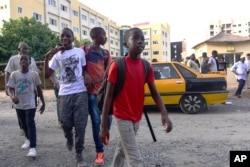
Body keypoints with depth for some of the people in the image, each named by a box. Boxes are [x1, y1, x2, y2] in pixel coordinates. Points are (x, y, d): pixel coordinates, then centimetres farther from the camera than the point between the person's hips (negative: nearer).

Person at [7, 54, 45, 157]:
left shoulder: (34, 74, -7)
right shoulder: (14, 74, -6)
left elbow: (39, 89, 3)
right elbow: (10, 89, -8)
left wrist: (43, 103, 5)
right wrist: (12, 97, -30)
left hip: (30, 104, -3)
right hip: (19, 104, 3)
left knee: (30, 124, -11)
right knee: (24, 124, 18)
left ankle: (32, 147, -11)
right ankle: (28, 139, 43)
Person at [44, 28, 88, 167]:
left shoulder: (80, 52, 5)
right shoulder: (57, 55, 7)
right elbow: (47, 75, 2)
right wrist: (47, 57, -8)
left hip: (80, 92, -1)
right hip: (64, 94, 1)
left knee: (80, 125, -2)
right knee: (66, 123, 1)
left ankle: (79, 153, 13)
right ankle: (69, 139, 37)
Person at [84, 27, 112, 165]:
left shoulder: (106, 53, 8)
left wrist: (96, 81, -14)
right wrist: (86, 75, -17)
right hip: (92, 91, -3)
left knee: (108, 118, 3)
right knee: (96, 121, -3)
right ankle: (100, 152, 7)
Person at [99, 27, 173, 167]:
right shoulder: (117, 65, -15)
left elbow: (154, 92, 1)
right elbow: (109, 95, -13)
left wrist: (164, 113, -17)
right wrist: (104, 125, -14)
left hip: (137, 117, 6)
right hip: (123, 117, -6)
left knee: (122, 150, 23)